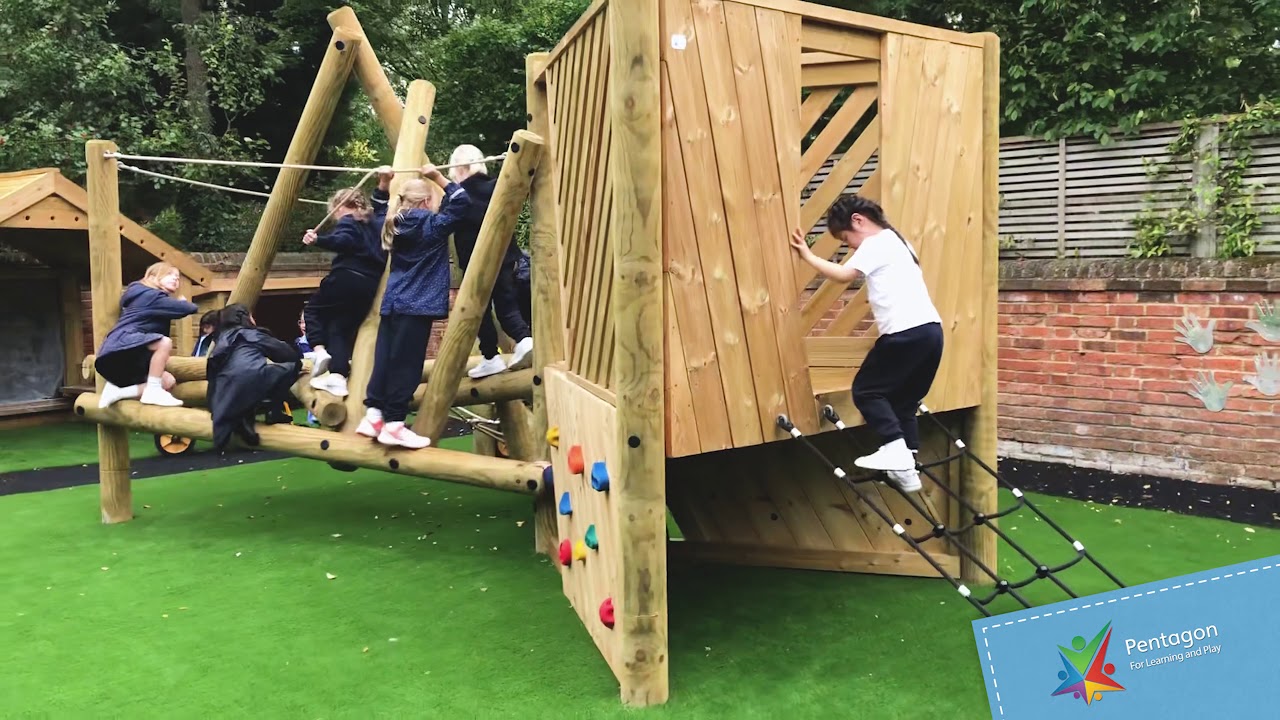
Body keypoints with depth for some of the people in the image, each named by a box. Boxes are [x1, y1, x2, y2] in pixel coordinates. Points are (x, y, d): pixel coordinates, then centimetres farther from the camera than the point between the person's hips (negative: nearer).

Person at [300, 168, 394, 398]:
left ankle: (319, 350, -5)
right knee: (342, 329, 8)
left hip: (346, 278, -7)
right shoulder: (375, 221, 20)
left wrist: (318, 240, -29)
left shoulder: (347, 222, -1)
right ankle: (338, 378, -6)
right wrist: (383, 186, 36)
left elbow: (342, 242, -21)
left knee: (313, 309, 16)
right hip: (369, 286, 7)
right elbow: (380, 206, 40)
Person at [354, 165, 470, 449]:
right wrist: (438, 178, -2)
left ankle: (373, 415, 12)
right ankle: (393, 424, -3)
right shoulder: (433, 225, -7)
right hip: (417, 307, -7)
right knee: (406, 365, -5)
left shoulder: (395, 226, 13)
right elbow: (461, 202, -7)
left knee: (386, 358, 9)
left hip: (392, 304, 7)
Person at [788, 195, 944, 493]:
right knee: (904, 399, 14)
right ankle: (907, 468, 12)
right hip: (931, 329, 9)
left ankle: (894, 448, -10)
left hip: (908, 332, -9)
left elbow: (844, 275, -13)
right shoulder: (896, 242, 25)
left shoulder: (876, 244, -4)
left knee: (866, 389, 1)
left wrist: (807, 255, -5)